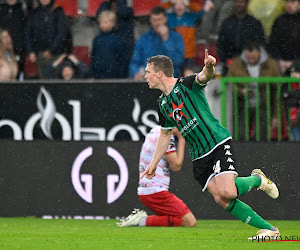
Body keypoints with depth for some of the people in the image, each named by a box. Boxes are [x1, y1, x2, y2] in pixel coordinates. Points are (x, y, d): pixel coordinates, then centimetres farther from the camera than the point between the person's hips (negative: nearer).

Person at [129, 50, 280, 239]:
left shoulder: (186, 85, -6)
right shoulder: (163, 104, 14)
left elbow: (205, 76, -28)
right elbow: (165, 134, 28)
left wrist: (209, 67, -52)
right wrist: (154, 163, 28)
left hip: (218, 143, -7)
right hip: (199, 157, 7)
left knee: (227, 193, -25)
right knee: (222, 200, -9)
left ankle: (257, 179, 7)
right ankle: (268, 229, -1)